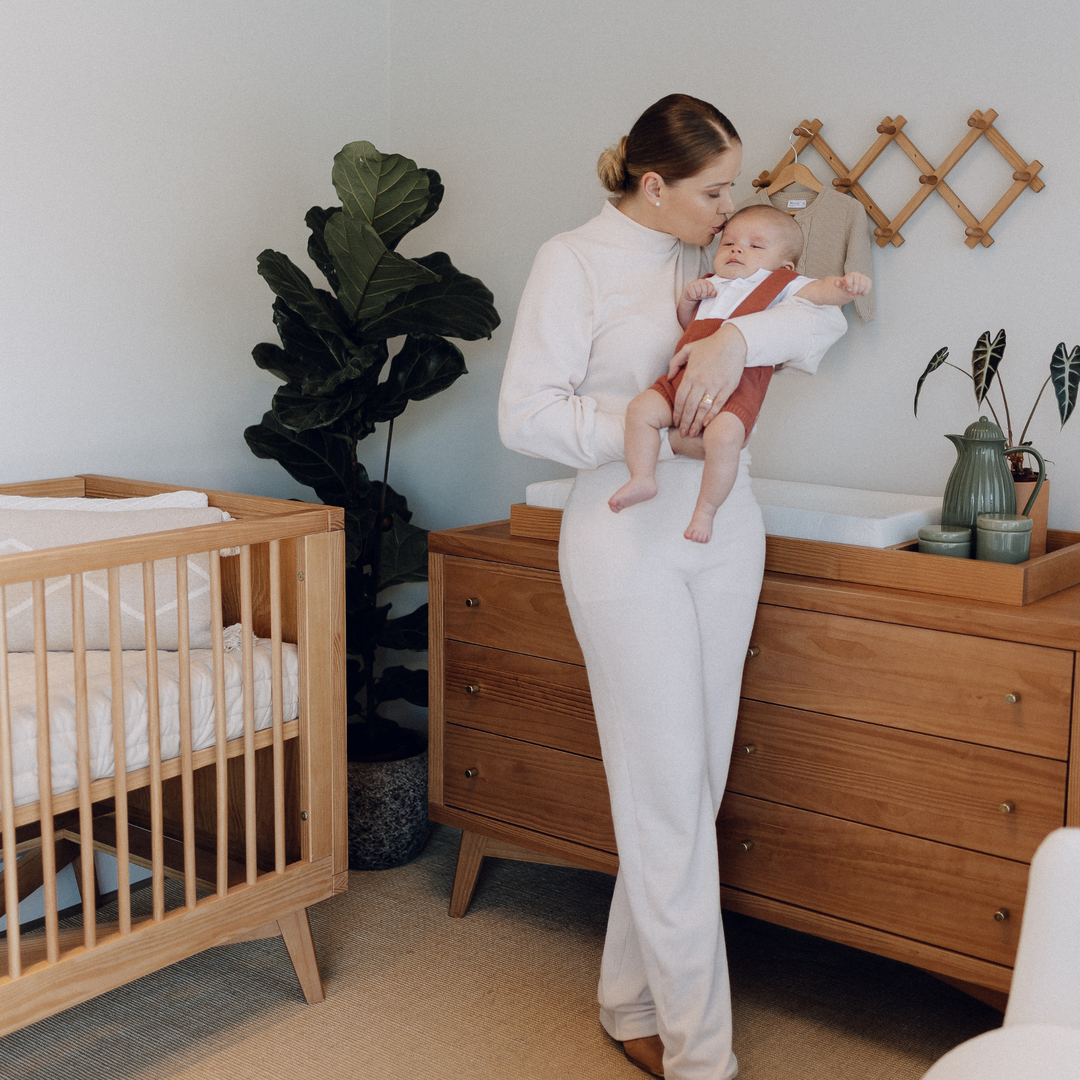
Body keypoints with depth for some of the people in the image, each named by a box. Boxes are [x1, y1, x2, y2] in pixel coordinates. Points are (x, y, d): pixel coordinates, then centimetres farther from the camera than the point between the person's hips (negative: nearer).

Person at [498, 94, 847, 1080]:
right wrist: (657, 433, -19)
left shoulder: (720, 260, 10)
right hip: (629, 547, -6)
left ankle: (633, 999, 27)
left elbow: (825, 316, -1)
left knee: (693, 786, 11)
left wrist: (741, 338, -20)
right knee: (669, 797, -3)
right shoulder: (575, 262, -6)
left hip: (725, 538, 6)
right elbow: (527, 415, -12)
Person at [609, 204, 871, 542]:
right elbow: (685, 323, 36)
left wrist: (848, 285, -24)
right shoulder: (711, 286, 31)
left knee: (723, 436, -32)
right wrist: (689, 297, 14)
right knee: (641, 409, -15)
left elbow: (822, 290, -1)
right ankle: (643, 479, -6)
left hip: (736, 383, -6)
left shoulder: (781, 286, 14)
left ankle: (706, 508, -15)